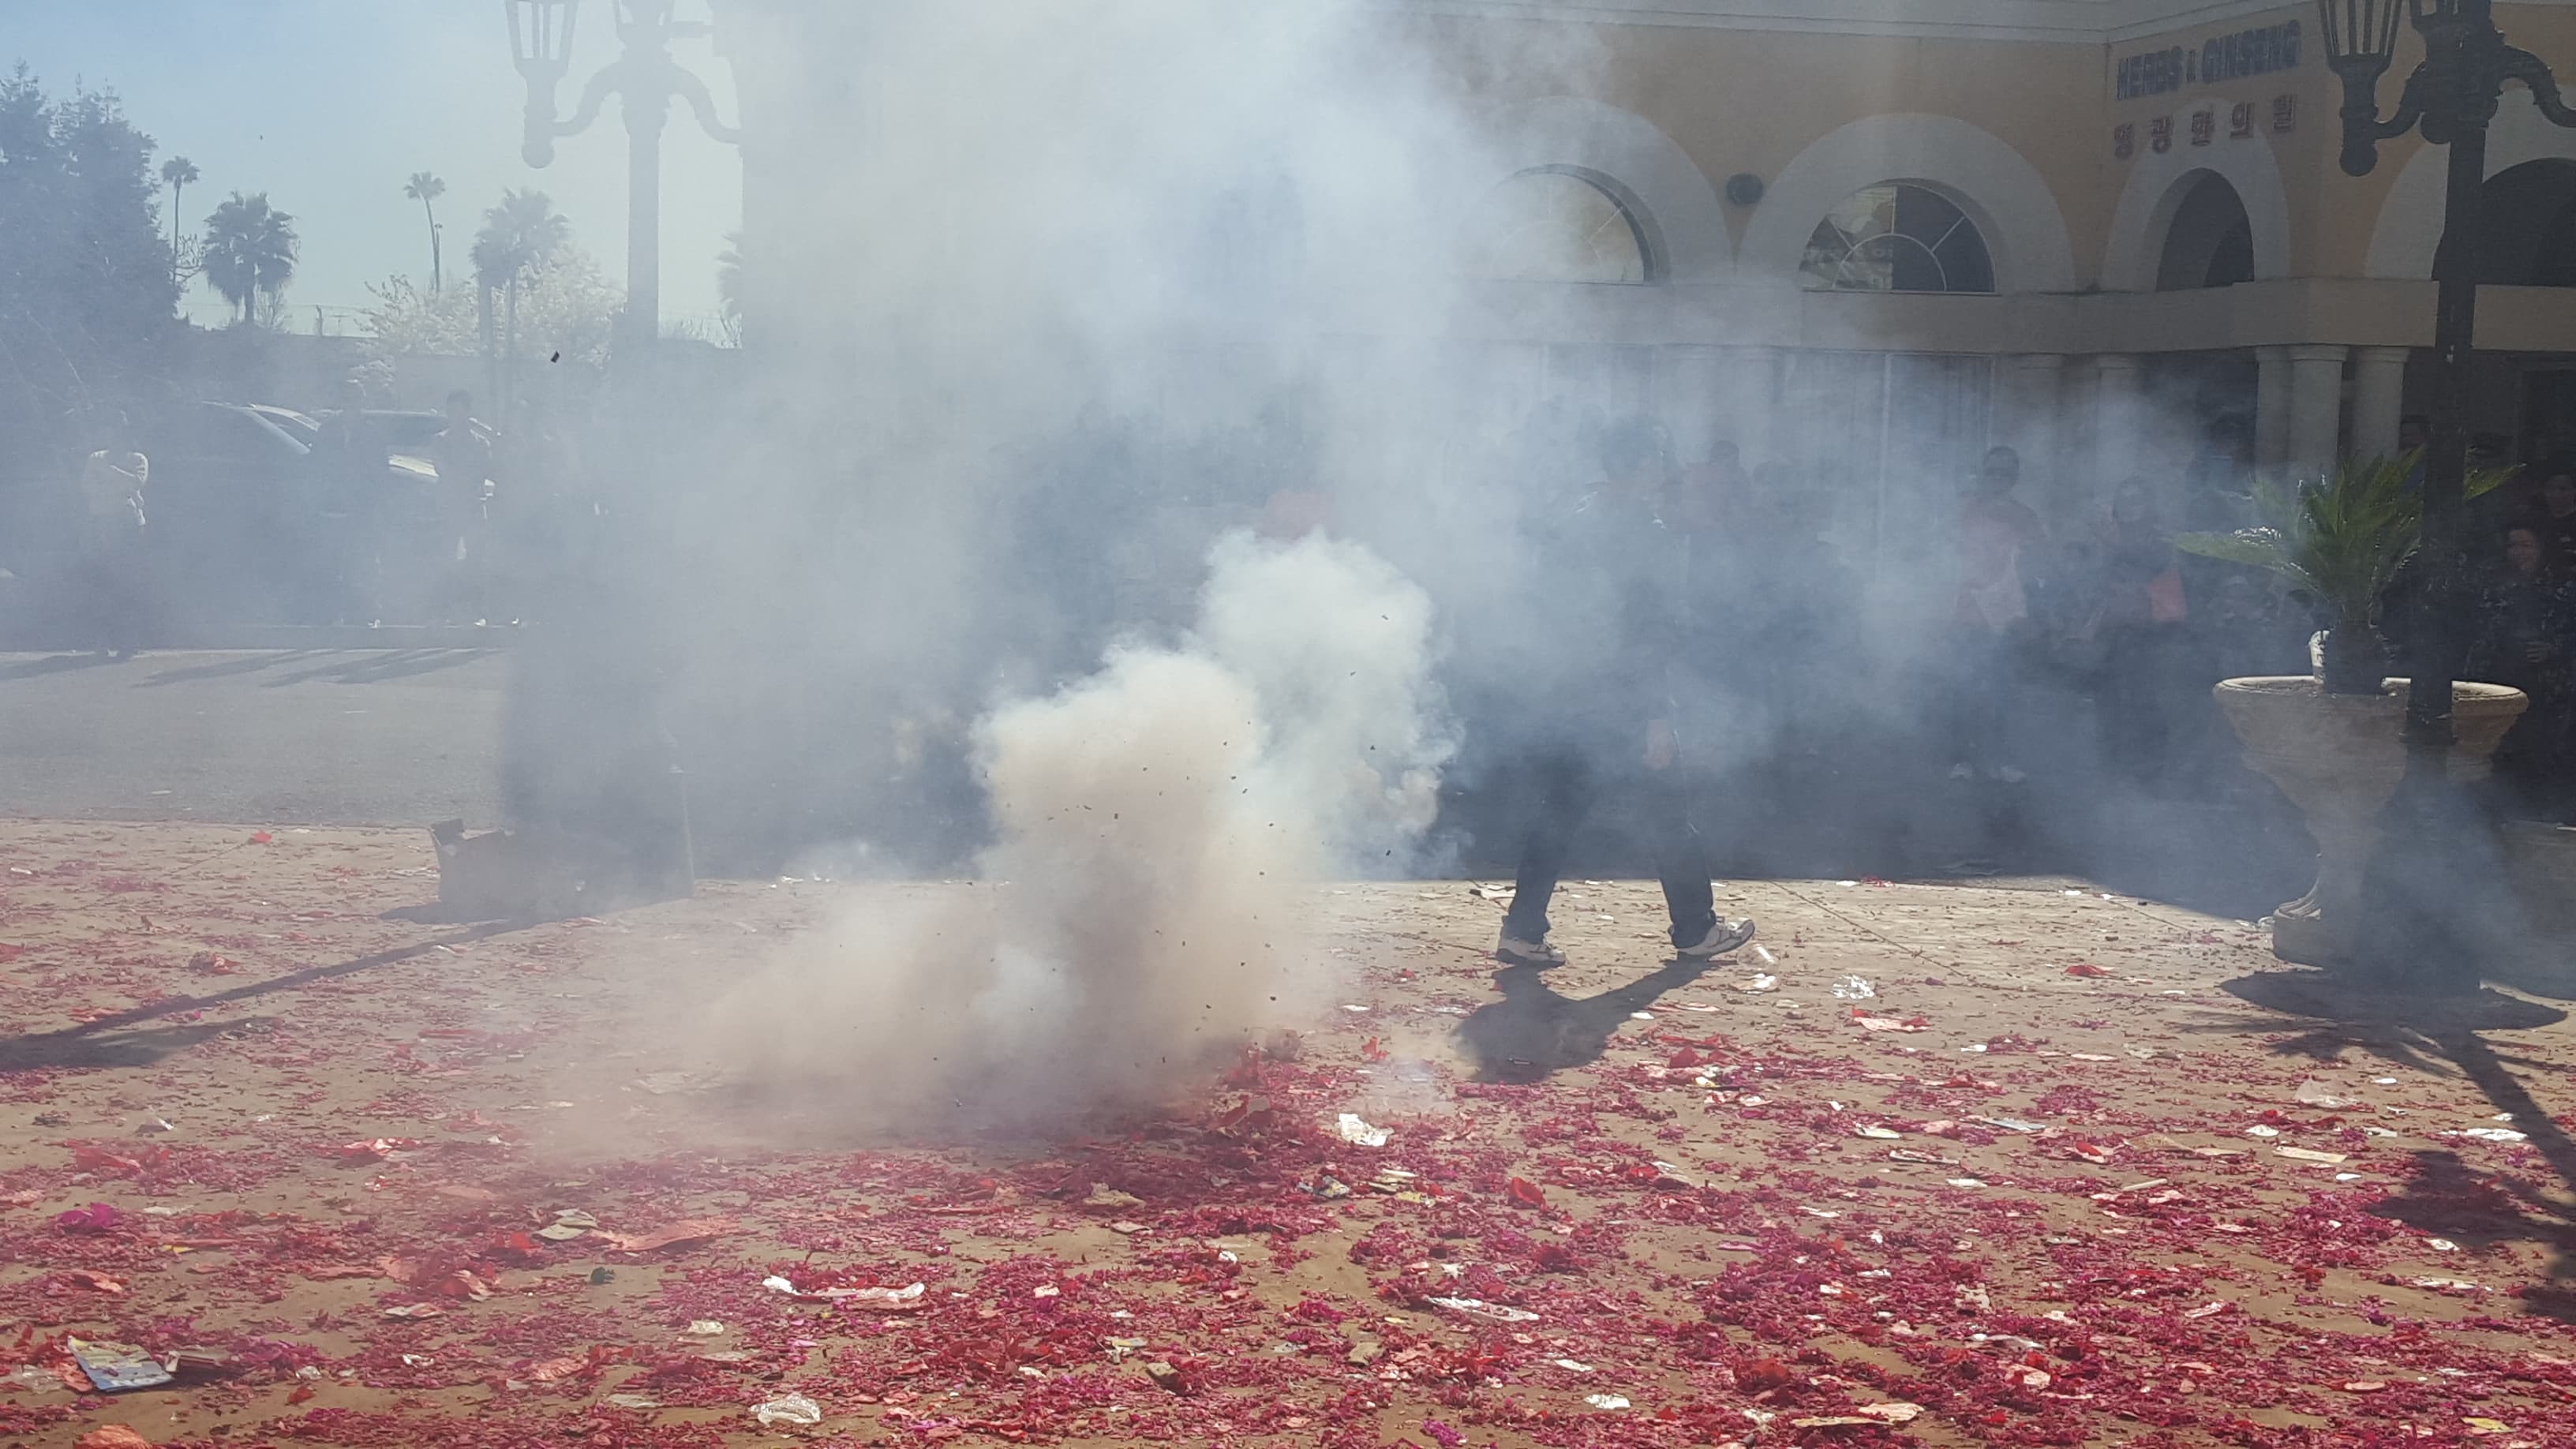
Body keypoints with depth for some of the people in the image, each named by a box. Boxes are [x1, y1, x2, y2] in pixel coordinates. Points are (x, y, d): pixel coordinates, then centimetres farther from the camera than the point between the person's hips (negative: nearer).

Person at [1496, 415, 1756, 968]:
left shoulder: (1575, 524, 9)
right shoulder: (1644, 533, -13)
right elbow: (1649, 636, -17)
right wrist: (1658, 718, -17)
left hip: (1573, 699, 7)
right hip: (1627, 704, -7)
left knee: (1557, 814, 7)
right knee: (1669, 813, 7)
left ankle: (1522, 931, 3)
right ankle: (1696, 930, 17)